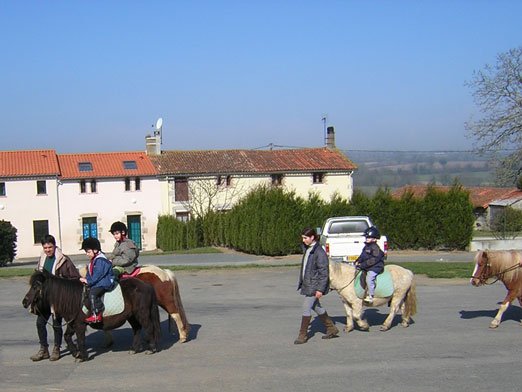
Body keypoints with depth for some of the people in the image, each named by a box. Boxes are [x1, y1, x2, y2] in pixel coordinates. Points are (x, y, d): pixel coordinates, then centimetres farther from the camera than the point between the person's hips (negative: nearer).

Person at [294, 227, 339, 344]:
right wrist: (301, 282, 21)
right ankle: (331, 329, 29)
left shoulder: (319, 252, -18)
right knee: (316, 307, 17)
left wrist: (320, 289, -21)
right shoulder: (308, 250, 10)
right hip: (307, 284, 10)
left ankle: (303, 335, 4)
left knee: (306, 308, -6)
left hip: (314, 286, -10)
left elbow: (324, 272, -19)